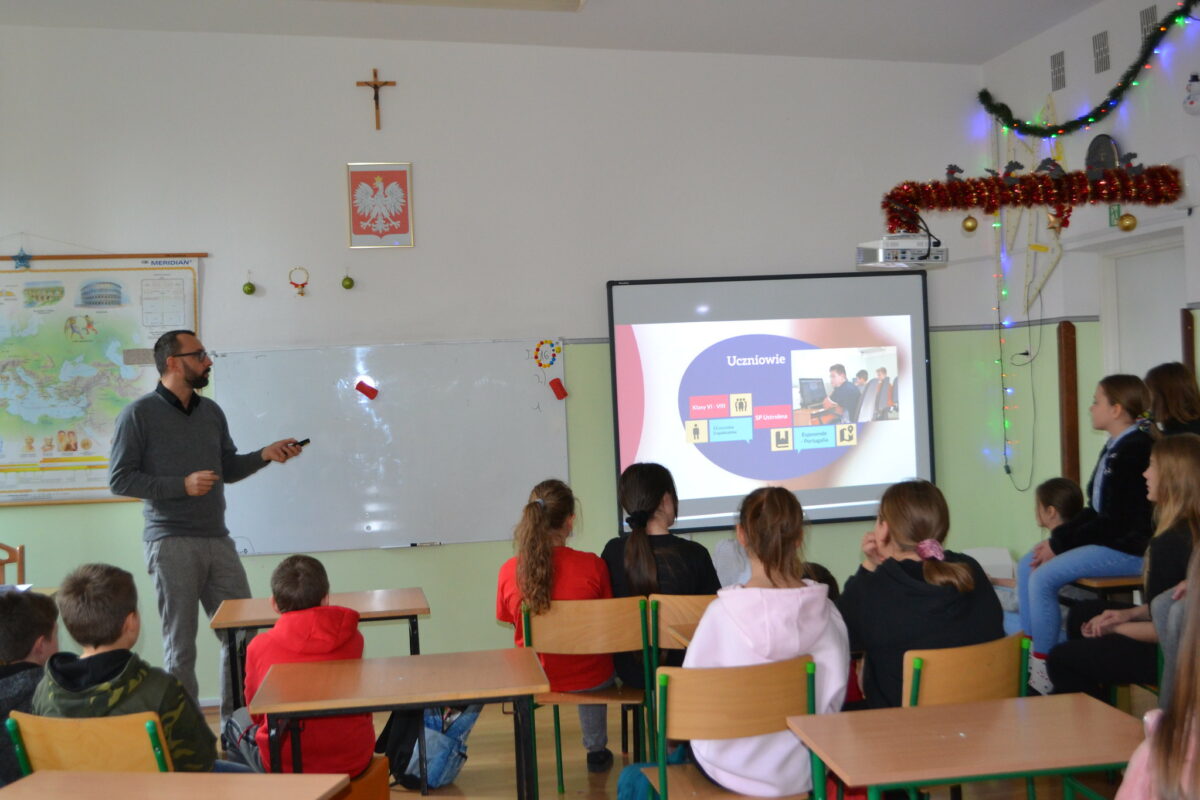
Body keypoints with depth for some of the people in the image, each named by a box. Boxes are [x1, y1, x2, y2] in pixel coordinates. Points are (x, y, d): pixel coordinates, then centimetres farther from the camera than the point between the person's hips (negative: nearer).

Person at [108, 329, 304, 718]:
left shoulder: (211, 412, 14)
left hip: (218, 540, 5)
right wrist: (182, 485, -16)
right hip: (171, 543, -5)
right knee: (180, 645, 2)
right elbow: (120, 479, -7)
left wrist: (266, 454, 3)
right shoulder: (139, 415, -4)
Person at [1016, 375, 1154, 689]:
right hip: (1110, 539, 10)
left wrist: (1060, 544, -16)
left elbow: (1116, 521, -22)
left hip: (1129, 548, -10)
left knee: (1043, 577, -20)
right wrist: (1056, 537, 3)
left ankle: (1043, 669, -9)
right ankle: (1028, 650, 9)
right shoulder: (1114, 448, 11)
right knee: (1026, 565, 7)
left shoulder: (1134, 450, -19)